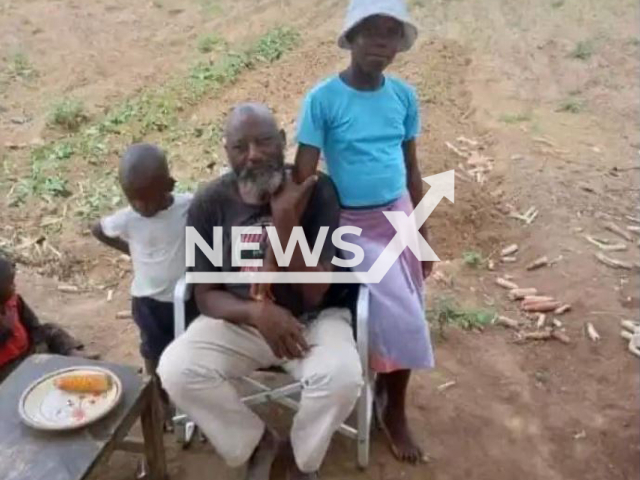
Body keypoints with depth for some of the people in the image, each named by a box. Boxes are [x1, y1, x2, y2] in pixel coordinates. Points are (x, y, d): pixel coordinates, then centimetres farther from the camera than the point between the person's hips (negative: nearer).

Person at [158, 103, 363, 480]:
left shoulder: (316, 191, -15)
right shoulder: (209, 204, -8)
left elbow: (313, 294, -18)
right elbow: (207, 296, -6)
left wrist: (285, 223, -31)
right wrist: (257, 312, -27)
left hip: (313, 319, -2)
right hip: (238, 321, 2)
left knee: (342, 377, -31)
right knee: (176, 370, -22)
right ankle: (256, 441, 7)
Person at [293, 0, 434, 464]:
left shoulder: (404, 96, 0)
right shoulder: (323, 99, -15)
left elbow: (412, 169, 8)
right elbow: (303, 177, -17)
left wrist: (423, 235, 11)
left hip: (398, 218, 5)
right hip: (353, 226, -5)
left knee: (403, 318, 11)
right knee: (403, 322, -7)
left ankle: (386, 395, 35)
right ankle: (394, 409, 22)